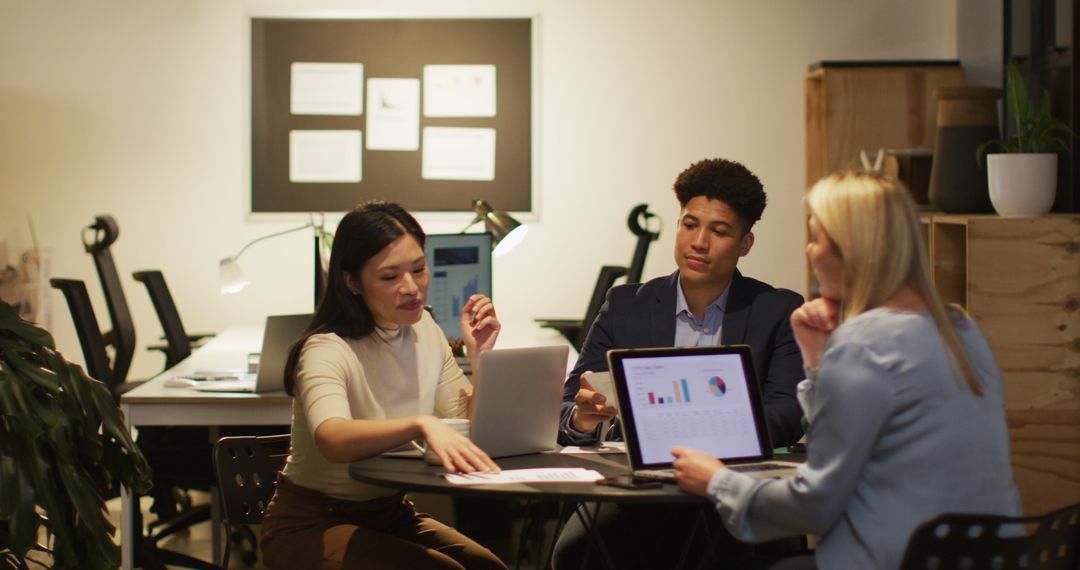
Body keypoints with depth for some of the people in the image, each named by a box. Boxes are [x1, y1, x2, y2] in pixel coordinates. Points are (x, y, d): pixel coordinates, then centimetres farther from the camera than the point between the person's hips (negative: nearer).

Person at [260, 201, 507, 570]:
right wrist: (421, 424, -58)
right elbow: (333, 439, -43)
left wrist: (480, 358, -13)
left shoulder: (423, 330, 1)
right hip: (313, 524, -6)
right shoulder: (327, 350, -21)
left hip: (391, 513, 6)